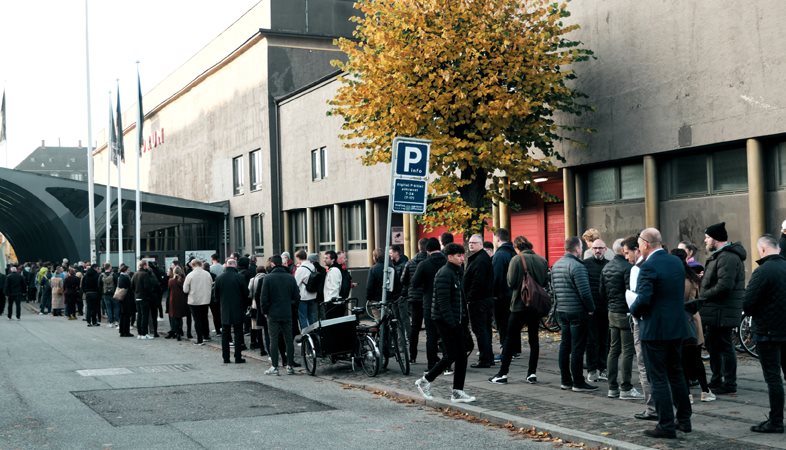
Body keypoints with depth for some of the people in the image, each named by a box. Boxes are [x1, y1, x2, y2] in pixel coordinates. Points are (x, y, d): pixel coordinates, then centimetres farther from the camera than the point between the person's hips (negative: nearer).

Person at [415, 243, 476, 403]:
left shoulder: (458, 272, 15)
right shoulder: (444, 274, -15)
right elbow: (443, 301, -20)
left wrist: (464, 320, 15)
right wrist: (451, 323, -23)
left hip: (457, 321, 9)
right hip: (446, 322, -9)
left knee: (462, 355, 5)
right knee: (451, 355, -6)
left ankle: (457, 392, 9)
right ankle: (425, 381, 9)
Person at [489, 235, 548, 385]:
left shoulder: (517, 259, -12)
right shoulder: (542, 260, 2)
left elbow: (511, 283, -13)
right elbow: (546, 282, 7)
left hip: (520, 304, -4)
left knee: (510, 339, 3)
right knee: (533, 338, 11)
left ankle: (503, 374, 5)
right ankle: (532, 373, 10)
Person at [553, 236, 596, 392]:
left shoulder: (556, 265, 11)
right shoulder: (577, 266, -16)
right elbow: (584, 291, -19)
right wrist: (591, 308, -8)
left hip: (562, 311, 8)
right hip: (578, 312, -8)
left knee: (565, 346, 12)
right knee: (577, 348, -4)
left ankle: (566, 381, 17)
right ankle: (578, 383, -1)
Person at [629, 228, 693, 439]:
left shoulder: (648, 267, -18)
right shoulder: (676, 261, 7)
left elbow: (643, 299, -24)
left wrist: (634, 310, -5)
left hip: (655, 329, -8)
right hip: (677, 327, 8)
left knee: (658, 378, 0)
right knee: (676, 374, 19)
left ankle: (666, 425, 2)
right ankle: (684, 420, 26)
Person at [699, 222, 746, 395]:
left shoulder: (727, 257, -19)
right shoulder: (719, 255, 17)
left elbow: (724, 286, -27)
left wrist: (703, 295, -16)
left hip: (722, 313, -11)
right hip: (716, 311, 11)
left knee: (724, 346, -3)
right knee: (713, 345, 17)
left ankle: (729, 384, 4)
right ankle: (716, 381, 27)